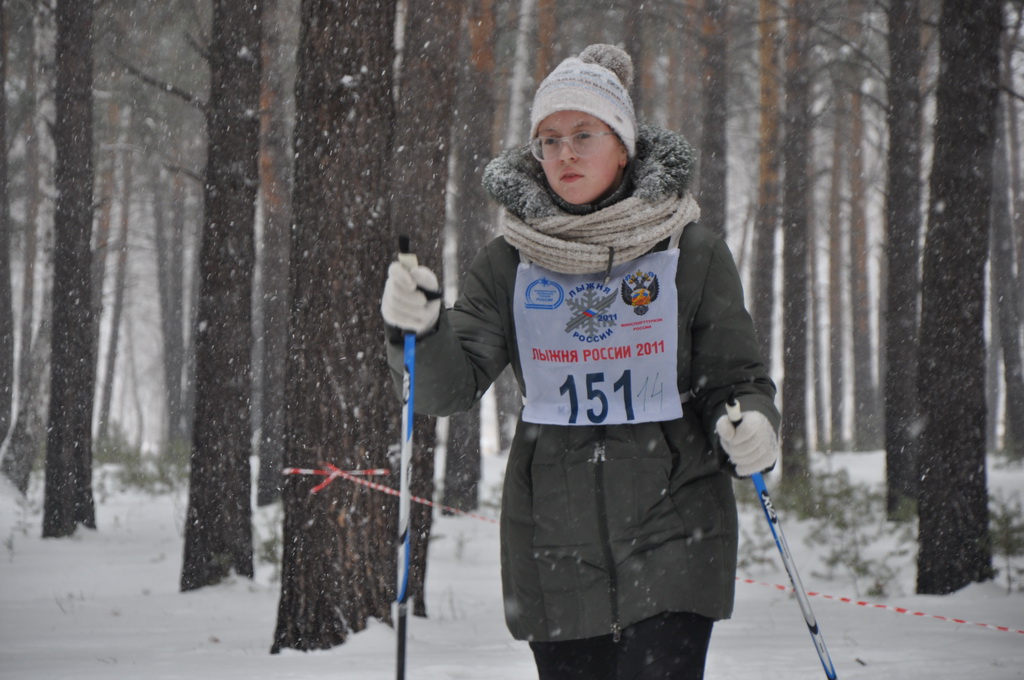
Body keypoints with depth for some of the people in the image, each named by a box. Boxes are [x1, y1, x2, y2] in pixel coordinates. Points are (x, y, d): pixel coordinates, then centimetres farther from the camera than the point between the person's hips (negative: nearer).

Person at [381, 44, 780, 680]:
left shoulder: (692, 253, 0)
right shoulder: (512, 261, 4)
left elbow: (738, 382, 4)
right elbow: (453, 383, -3)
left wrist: (752, 430, -19)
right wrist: (421, 330, -24)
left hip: (672, 535, -2)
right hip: (554, 548, 3)